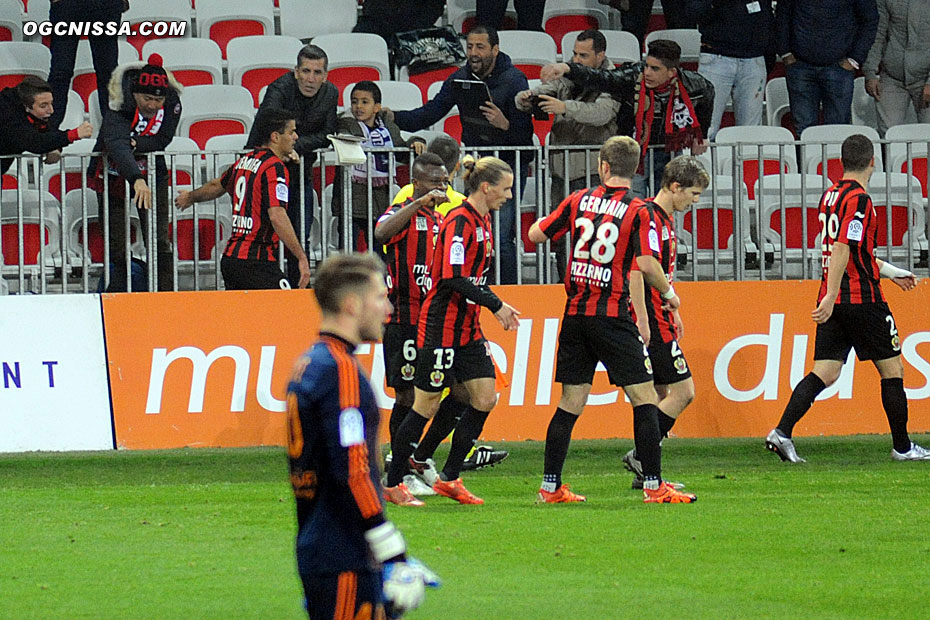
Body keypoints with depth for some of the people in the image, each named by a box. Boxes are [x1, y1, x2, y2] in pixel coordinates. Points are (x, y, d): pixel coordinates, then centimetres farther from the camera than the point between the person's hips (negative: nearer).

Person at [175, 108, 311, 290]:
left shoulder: (246, 160, 14)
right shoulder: (274, 167, -11)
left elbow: (217, 185, 34)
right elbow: (277, 216, -23)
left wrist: (191, 197, 55)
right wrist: (302, 257, -24)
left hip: (230, 257, 9)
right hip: (256, 264, -9)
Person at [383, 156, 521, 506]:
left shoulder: (482, 221, 12)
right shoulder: (459, 223, -18)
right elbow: (453, 278, -25)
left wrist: (497, 307, 9)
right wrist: (495, 305, -20)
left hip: (467, 327, 9)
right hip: (441, 328, -9)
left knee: (485, 398, 2)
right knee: (426, 406, -3)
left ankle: (449, 478, 11)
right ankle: (391, 485, 7)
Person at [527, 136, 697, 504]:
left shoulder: (578, 201, 5)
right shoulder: (638, 211, -7)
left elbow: (536, 235, 10)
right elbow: (647, 265, -14)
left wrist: (544, 221, 32)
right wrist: (668, 292, 3)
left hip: (575, 314, 5)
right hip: (612, 316, -5)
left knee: (570, 402, 10)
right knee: (644, 398, 0)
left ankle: (550, 487, 10)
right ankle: (653, 485, -5)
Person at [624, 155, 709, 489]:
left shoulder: (666, 219, 16)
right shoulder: (649, 217, -15)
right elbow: (635, 270, -22)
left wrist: (673, 312, 29)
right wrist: (642, 320, -25)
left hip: (660, 320, 10)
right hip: (652, 323, -10)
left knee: (659, 394, 10)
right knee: (682, 391, -11)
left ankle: (646, 473, 11)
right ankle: (641, 456, -9)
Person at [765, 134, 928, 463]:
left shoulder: (831, 195, 14)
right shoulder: (858, 199, -14)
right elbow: (842, 251, -22)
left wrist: (891, 272, 32)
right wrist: (831, 298, -26)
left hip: (833, 301, 8)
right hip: (862, 299, -8)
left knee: (824, 372, 2)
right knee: (892, 370, 6)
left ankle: (782, 432, -13)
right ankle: (902, 446, 12)